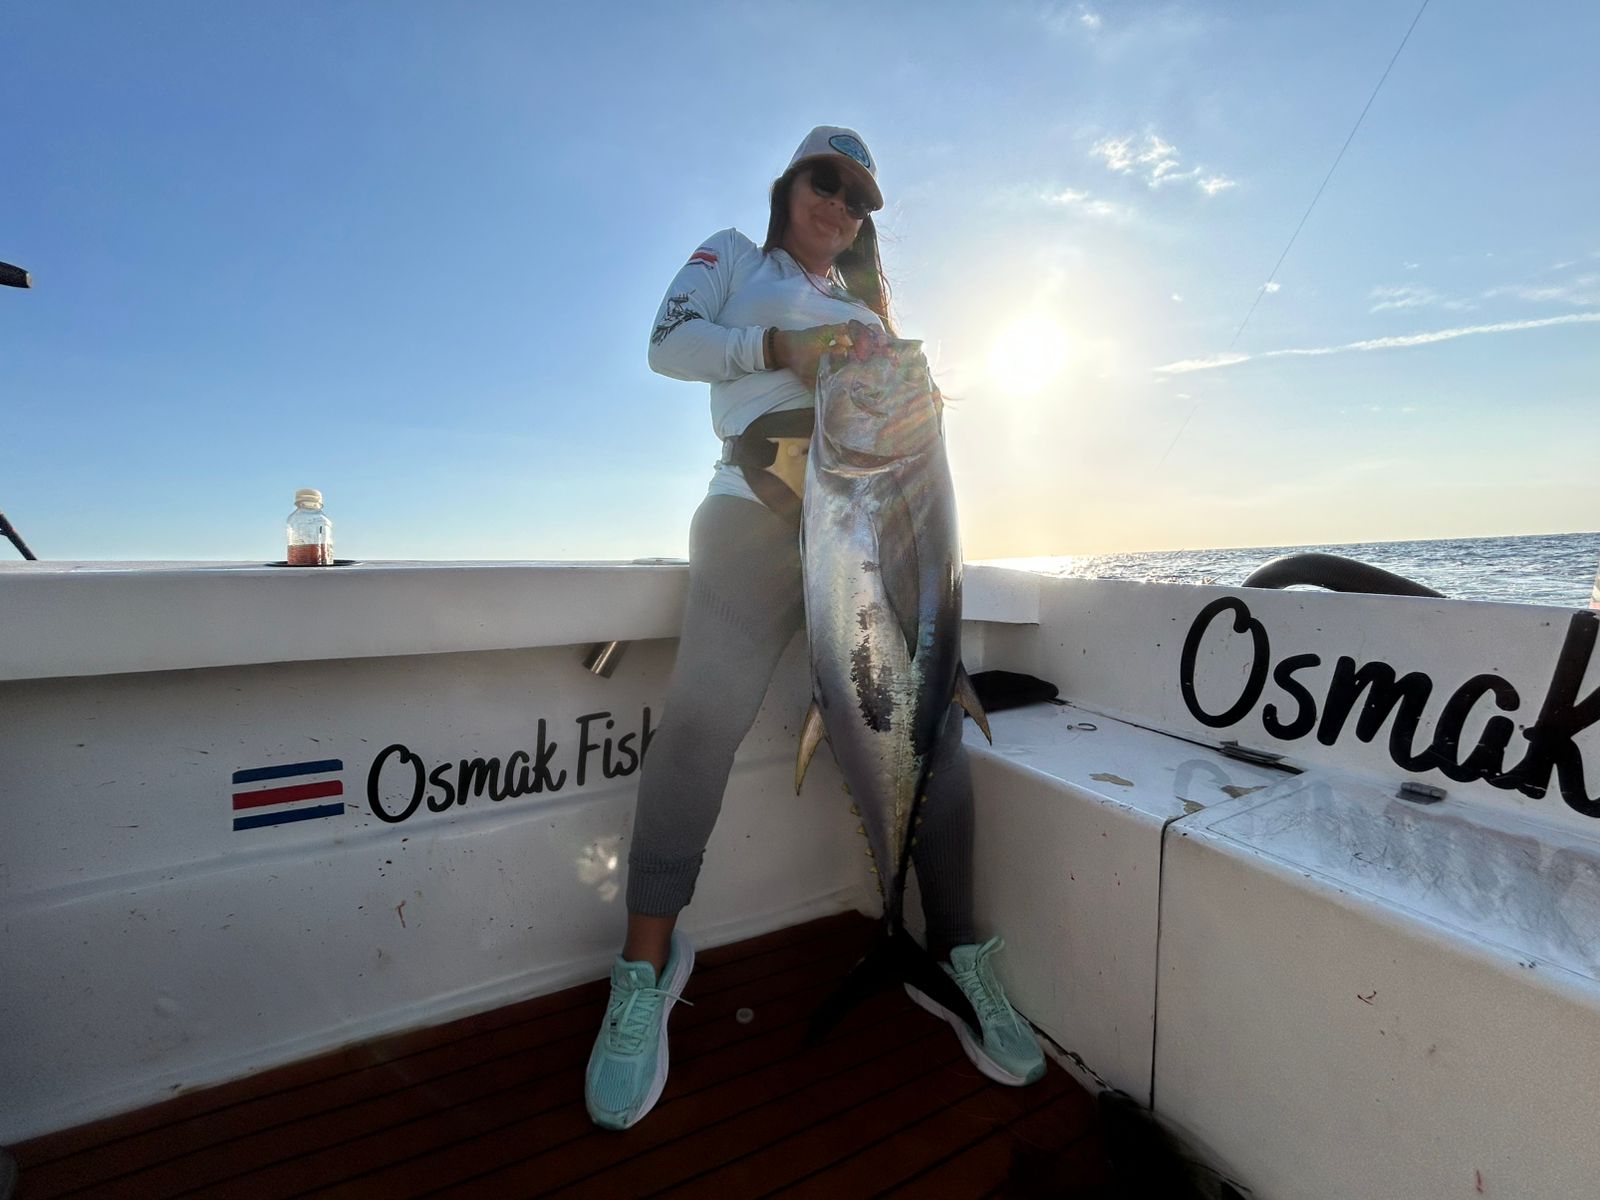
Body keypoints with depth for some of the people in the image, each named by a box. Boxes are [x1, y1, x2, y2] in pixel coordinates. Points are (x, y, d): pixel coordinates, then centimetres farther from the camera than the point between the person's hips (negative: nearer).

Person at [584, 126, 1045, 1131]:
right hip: (760, 505, -4)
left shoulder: (868, 304, 36)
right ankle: (649, 963, -4)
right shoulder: (732, 257, 25)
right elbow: (671, 343, 8)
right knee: (704, 712, -21)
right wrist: (781, 346, -6)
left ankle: (958, 956, 4)